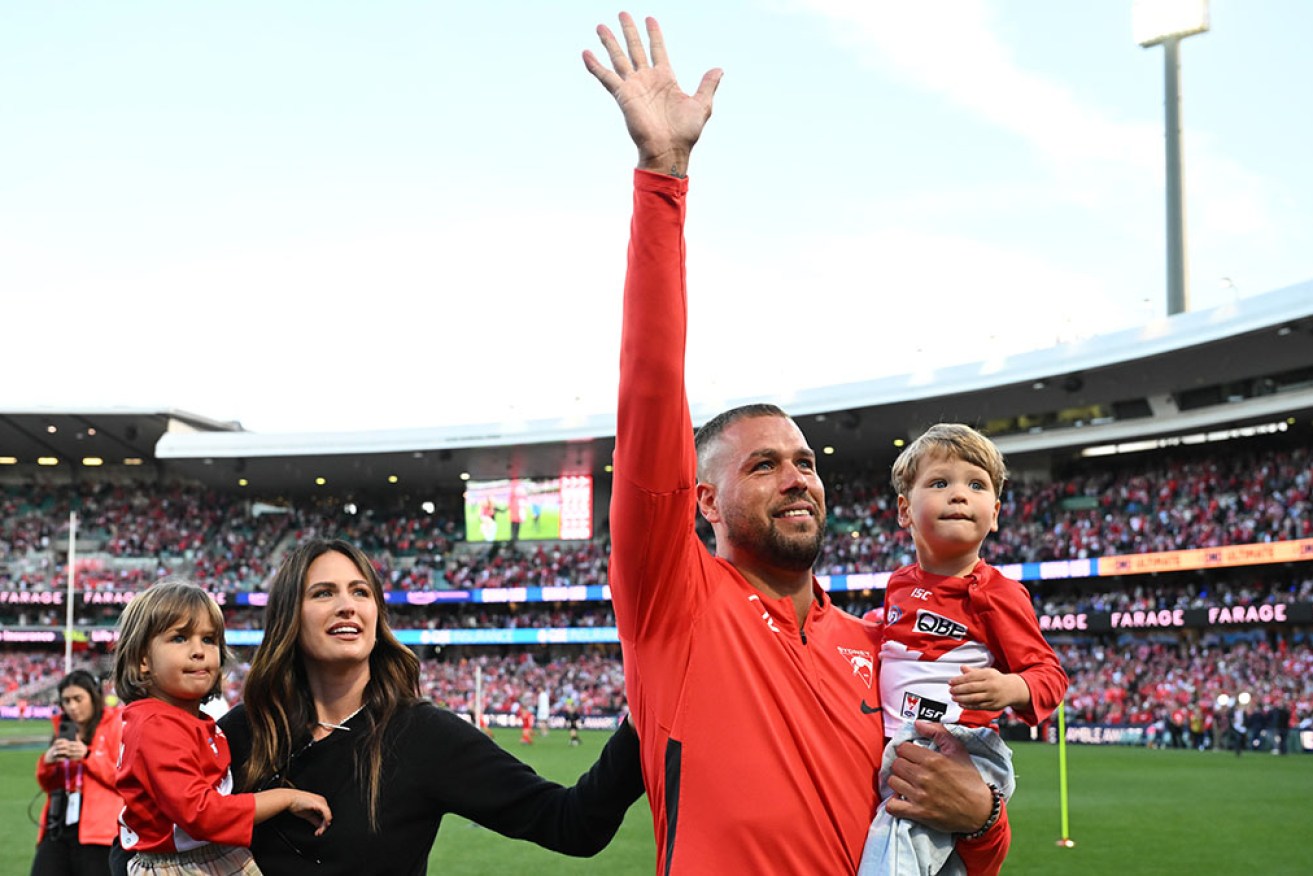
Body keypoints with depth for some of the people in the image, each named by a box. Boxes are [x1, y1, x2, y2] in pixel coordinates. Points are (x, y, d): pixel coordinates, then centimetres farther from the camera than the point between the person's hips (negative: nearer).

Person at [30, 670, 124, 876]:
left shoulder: (116, 725, -1)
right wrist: (47, 762, -1)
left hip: (97, 830, -6)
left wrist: (88, 756, -16)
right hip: (57, 828, 6)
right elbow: (48, 785, 21)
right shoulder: (64, 729, 17)